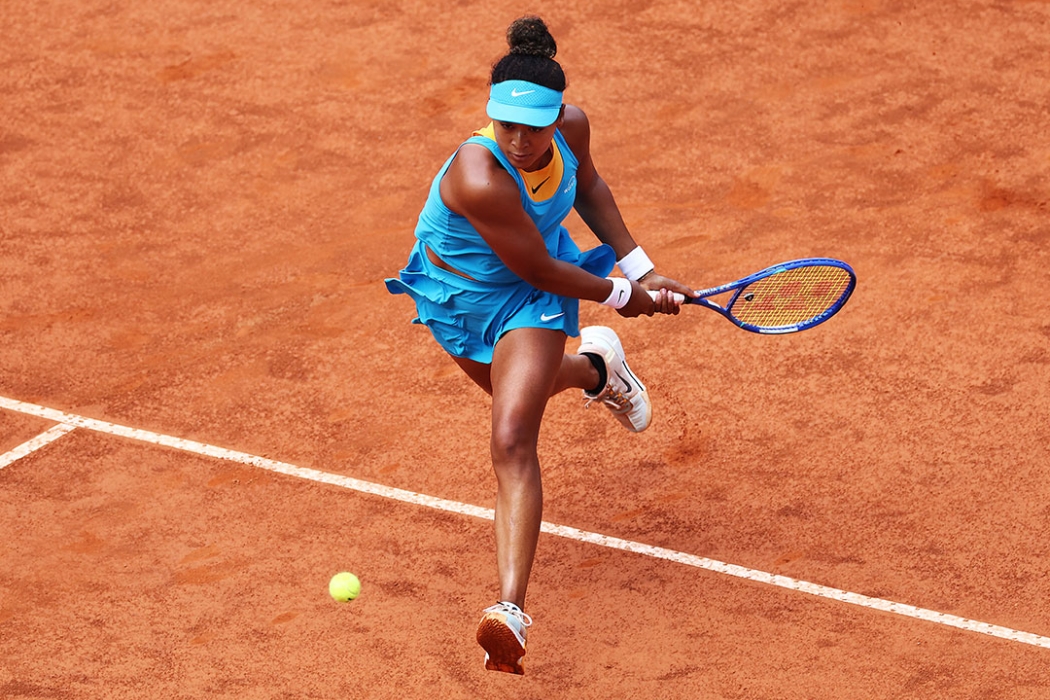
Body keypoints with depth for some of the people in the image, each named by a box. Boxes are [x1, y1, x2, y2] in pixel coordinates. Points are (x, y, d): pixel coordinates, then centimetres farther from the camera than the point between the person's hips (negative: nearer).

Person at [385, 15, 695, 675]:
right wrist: (621, 293, -12)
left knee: (513, 444, -15)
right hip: (457, 293, -1)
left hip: (530, 299, 1)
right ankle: (597, 367, 66)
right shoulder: (480, 177, -41)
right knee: (521, 390, 30)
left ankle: (512, 609, -22)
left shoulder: (572, 126, -24)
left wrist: (639, 267, -1)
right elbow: (538, 270, -27)